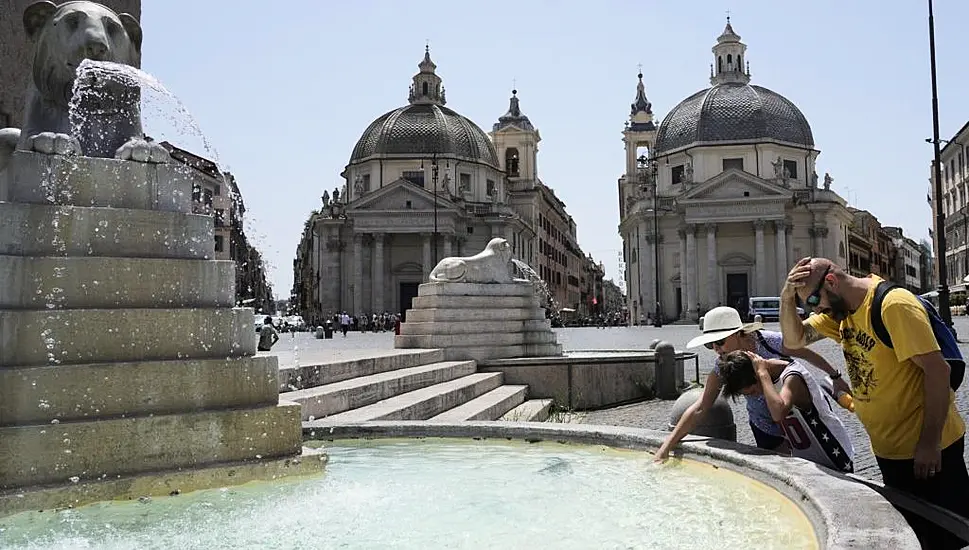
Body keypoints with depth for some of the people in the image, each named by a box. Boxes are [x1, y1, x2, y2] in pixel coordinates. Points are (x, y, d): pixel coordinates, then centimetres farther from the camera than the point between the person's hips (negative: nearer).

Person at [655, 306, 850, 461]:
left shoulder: (770, 341, -27)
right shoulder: (721, 367, -17)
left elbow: (808, 354, -8)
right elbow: (699, 409, -22)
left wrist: (835, 377, 5)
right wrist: (666, 447, -31)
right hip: (765, 430, 2)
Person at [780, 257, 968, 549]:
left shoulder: (894, 305, -22)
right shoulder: (840, 309, 3)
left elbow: (937, 370, -23)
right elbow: (794, 339, 5)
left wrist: (929, 443, -21)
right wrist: (787, 296, -12)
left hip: (927, 450, -8)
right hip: (889, 449, 8)